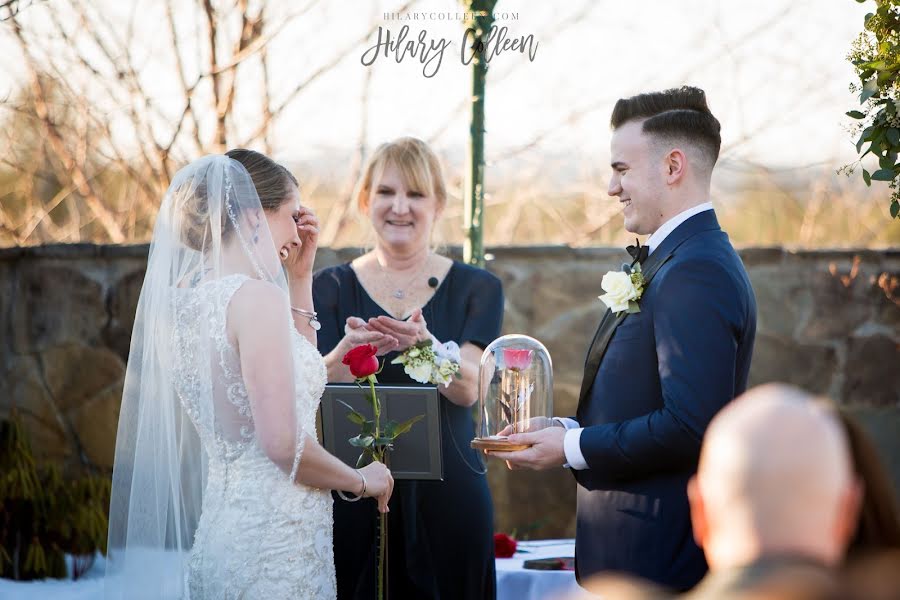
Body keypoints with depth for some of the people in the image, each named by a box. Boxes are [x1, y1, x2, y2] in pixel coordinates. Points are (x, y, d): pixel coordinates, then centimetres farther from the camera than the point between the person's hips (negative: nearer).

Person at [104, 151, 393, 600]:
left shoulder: (183, 300, 11)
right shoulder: (256, 295, -15)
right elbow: (284, 443, -20)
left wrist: (300, 277, 19)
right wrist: (361, 481, -4)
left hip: (217, 528, 9)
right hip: (275, 541, -9)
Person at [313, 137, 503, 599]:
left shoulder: (476, 288, 4)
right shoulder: (332, 286, 5)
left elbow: (468, 388, -10)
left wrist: (423, 342, -31)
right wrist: (350, 349, -31)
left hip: (447, 494, 0)